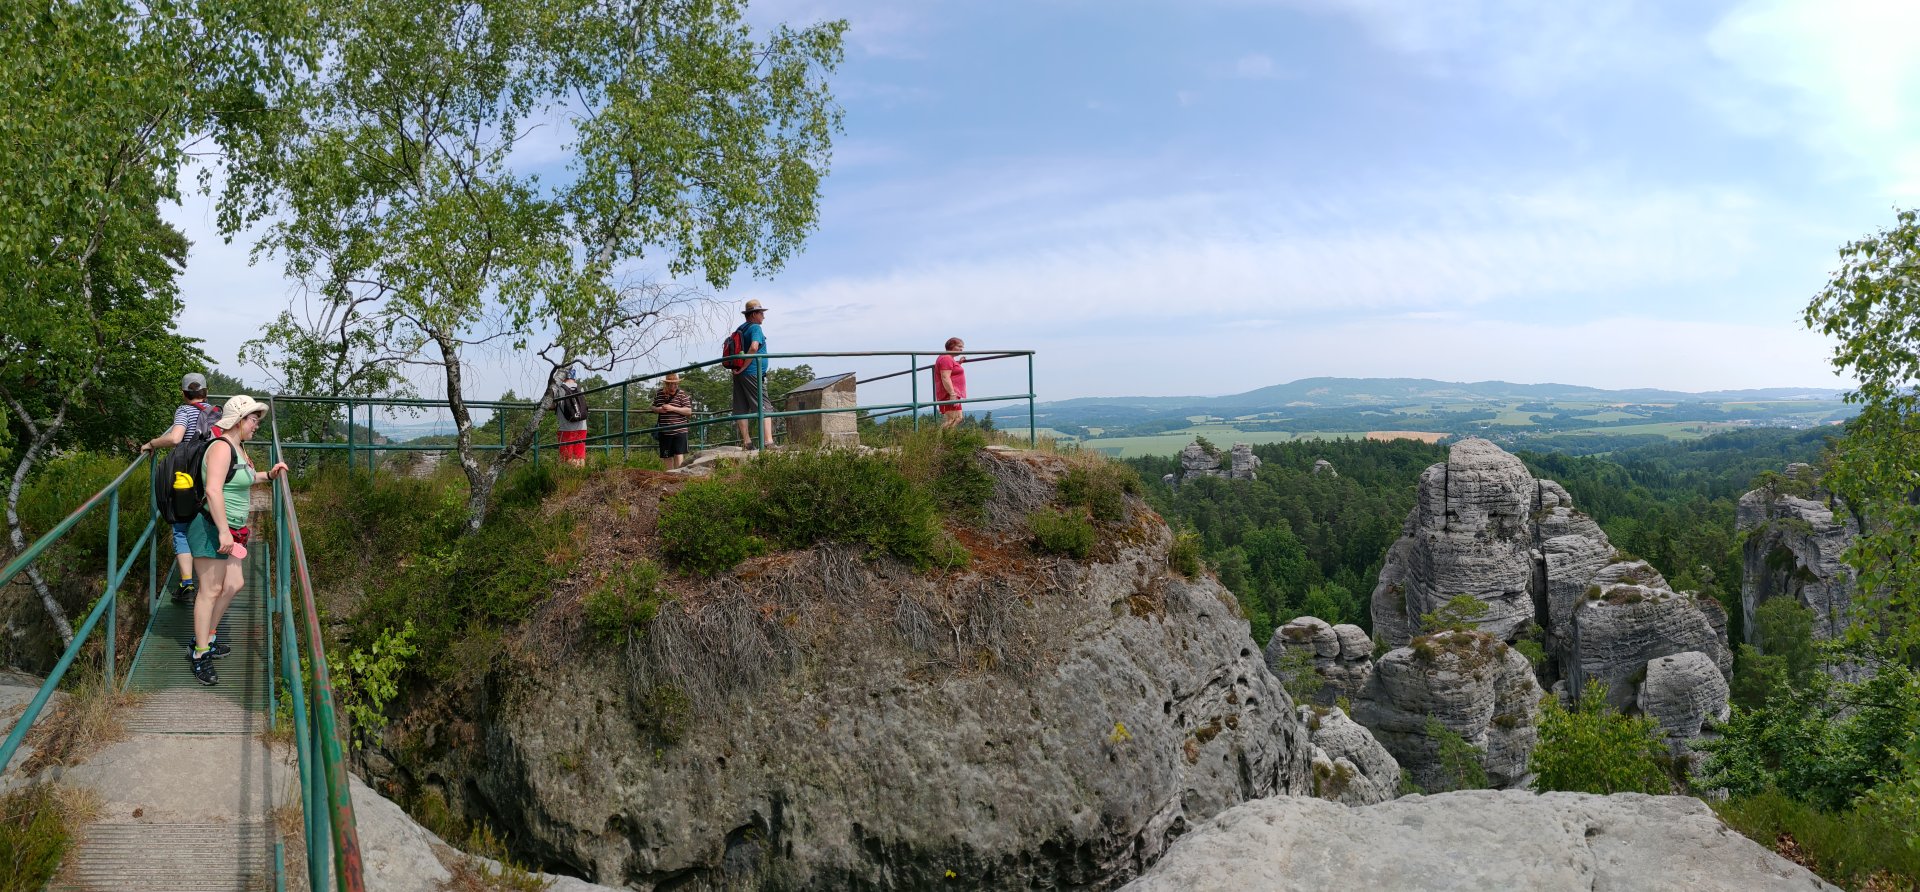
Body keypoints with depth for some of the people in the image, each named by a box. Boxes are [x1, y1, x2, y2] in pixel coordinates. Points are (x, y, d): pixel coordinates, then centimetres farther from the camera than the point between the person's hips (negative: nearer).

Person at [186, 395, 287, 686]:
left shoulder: (238, 448, 14)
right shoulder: (221, 447, -17)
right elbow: (213, 490, -27)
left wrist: (269, 475, 23)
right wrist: (223, 531, -30)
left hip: (229, 531, 10)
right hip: (212, 529, -10)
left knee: (233, 584, 13)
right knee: (211, 590, -6)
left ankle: (207, 638, 27)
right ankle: (200, 655, 0)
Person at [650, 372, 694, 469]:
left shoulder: (682, 394, -4)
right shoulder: (659, 394, 8)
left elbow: (689, 411, -9)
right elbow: (653, 408, 20)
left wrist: (673, 408, -17)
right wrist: (659, 409, -5)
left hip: (679, 431, -4)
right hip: (664, 431, 4)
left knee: (678, 454, -12)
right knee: (667, 457, 10)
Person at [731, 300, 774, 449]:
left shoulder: (739, 329, 18)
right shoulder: (755, 328, -7)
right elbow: (754, 347, -23)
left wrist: (737, 367, 18)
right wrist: (743, 367, -16)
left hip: (739, 374, 8)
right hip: (752, 373, -8)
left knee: (741, 409, 6)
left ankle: (746, 442, 6)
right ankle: (768, 440, -18)